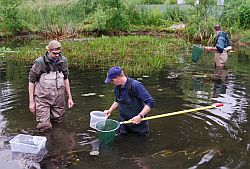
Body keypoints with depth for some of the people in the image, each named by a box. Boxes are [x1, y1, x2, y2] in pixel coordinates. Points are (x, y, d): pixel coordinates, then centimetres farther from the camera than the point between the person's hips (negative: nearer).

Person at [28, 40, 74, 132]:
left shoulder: (63, 61, -2)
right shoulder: (39, 62, -14)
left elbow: (65, 79, 9)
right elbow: (31, 82, -6)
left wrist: (69, 97, 10)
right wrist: (31, 102, -5)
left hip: (58, 99, 4)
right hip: (43, 99, -4)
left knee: (57, 121, 12)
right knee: (44, 127, -3)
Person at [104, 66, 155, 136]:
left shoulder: (136, 85, -24)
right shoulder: (117, 87, -2)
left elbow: (150, 102, -24)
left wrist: (140, 116, -30)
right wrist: (110, 110, 4)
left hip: (138, 123, -5)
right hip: (123, 123, 6)